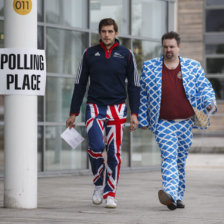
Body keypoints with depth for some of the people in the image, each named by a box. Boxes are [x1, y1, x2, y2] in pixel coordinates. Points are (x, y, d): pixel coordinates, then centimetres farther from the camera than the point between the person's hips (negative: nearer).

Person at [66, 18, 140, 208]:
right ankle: (98, 184, 6)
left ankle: (110, 194, 6)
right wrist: (73, 113, 8)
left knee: (114, 152, -2)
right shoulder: (89, 54, 7)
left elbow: (134, 86, 8)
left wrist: (134, 114, -1)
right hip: (95, 107, 0)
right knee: (96, 146, -18)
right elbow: (80, 84, 11)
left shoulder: (126, 55, 5)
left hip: (117, 109, 0)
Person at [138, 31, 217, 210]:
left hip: (186, 122, 2)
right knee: (168, 157, -19)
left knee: (181, 160, 8)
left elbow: (205, 87, 9)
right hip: (163, 123, -2)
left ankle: (178, 196, 18)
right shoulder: (149, 67, 6)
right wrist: (143, 120, 8)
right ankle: (170, 193, -31)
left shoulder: (193, 66, 7)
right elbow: (143, 95, 10)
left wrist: (210, 103, -11)